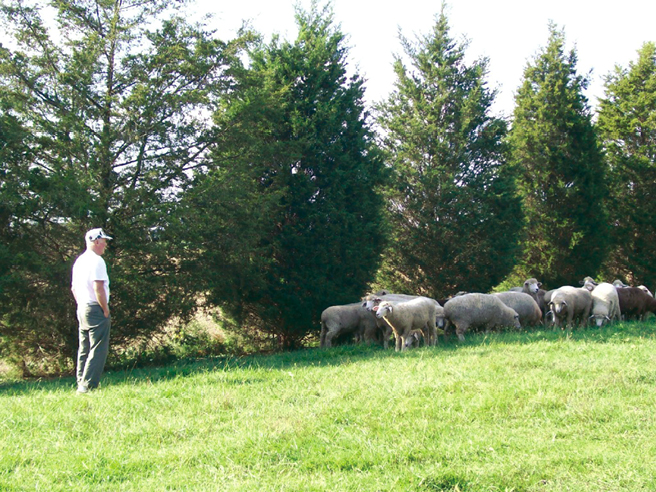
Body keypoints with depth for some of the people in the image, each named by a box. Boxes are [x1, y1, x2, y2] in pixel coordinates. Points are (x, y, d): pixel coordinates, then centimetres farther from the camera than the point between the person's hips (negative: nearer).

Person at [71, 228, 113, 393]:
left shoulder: (79, 261, 14)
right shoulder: (96, 261, -14)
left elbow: (74, 288, 20)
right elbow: (98, 288, -20)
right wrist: (106, 310, -13)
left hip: (82, 309, 9)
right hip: (96, 309, -9)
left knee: (84, 350, 14)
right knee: (98, 350, -8)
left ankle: (81, 384, 18)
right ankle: (88, 385, -11)